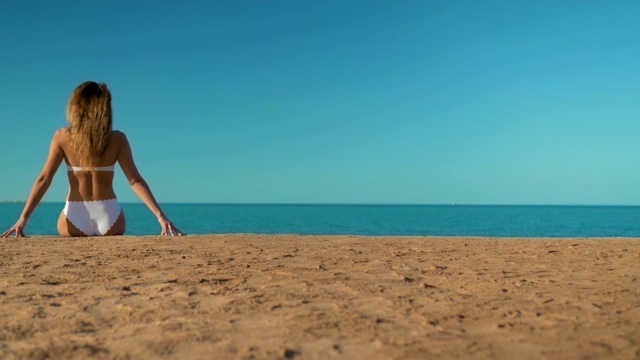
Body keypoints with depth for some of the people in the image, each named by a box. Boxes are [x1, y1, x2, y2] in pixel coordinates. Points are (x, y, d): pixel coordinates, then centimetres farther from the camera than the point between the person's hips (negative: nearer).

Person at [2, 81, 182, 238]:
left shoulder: (62, 136, -2)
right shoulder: (117, 139, -3)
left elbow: (44, 179, -6)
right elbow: (135, 180, -8)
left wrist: (23, 218, -4)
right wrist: (160, 216, -8)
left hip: (74, 217, 0)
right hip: (109, 217, 0)